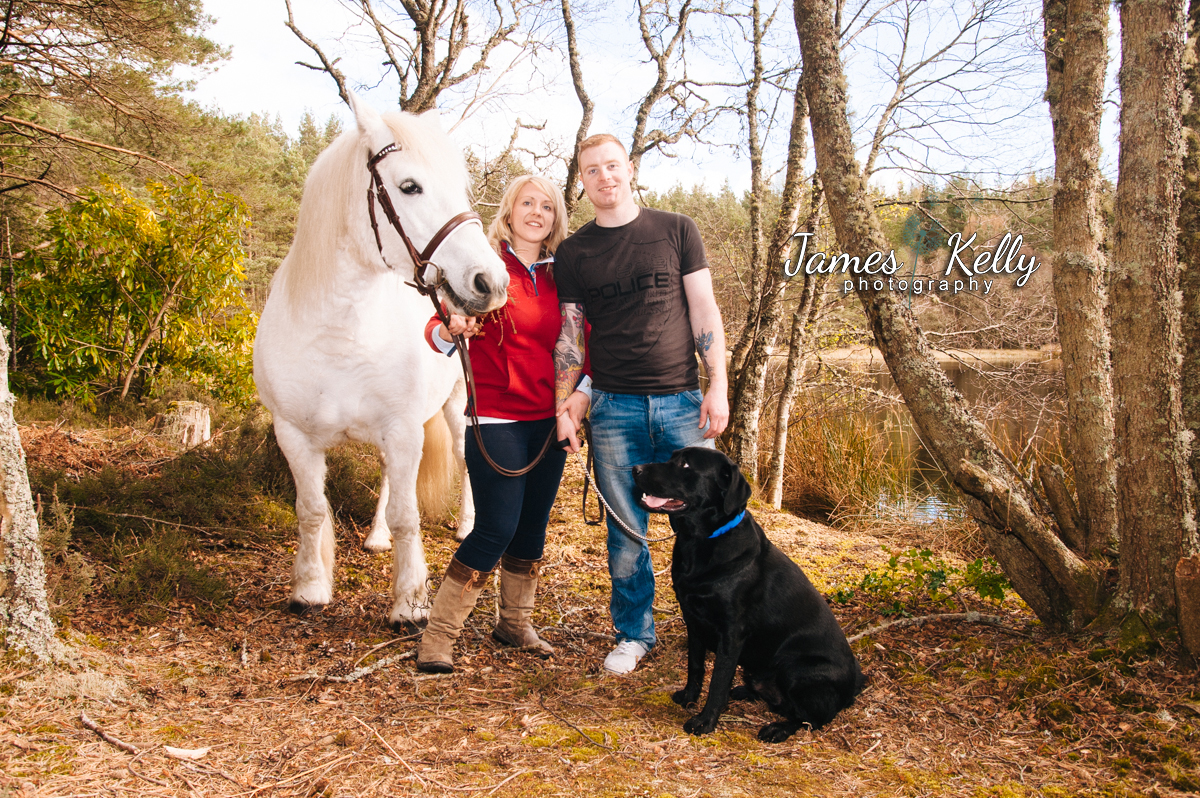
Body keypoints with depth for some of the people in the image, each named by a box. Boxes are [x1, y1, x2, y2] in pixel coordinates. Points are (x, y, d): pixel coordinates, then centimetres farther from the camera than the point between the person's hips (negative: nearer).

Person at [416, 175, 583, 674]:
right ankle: (437, 636, 6)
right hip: (497, 420, -5)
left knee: (533, 526, 11)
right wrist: (449, 330, -31)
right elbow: (438, 326, -10)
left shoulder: (560, 278, 10)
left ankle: (515, 624, 29)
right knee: (496, 529, -8)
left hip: (548, 420, 6)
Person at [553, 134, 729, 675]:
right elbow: (569, 334, 8)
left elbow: (703, 311, 4)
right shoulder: (573, 252, 9)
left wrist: (718, 386, -4)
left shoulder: (676, 230, 7)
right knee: (626, 531, 6)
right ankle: (633, 635, 23)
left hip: (682, 401, 0)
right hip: (613, 407, 1)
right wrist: (564, 405, -2)